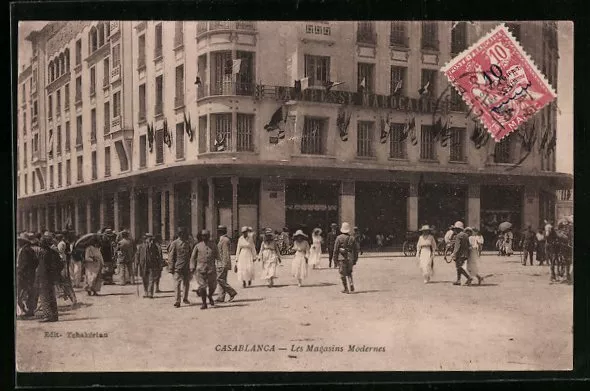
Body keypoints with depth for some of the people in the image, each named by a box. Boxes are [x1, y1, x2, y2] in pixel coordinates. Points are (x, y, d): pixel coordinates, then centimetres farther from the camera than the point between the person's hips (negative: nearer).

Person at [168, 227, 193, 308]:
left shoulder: (187, 243, 13)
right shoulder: (174, 244, -3)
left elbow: (191, 255, 21)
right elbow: (171, 256, -5)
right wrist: (171, 268, -10)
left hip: (187, 267, 5)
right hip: (178, 267, -5)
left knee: (186, 283, 11)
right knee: (177, 284, -6)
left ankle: (185, 298, 26)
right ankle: (177, 301, -5)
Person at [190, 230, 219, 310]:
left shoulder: (213, 245, 10)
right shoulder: (198, 246, 6)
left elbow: (217, 256, 15)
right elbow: (193, 257, 9)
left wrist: (219, 261, -4)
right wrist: (192, 267, 0)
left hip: (211, 268, 1)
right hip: (200, 268, -1)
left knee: (212, 285, 4)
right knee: (202, 286, -4)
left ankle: (210, 296, 35)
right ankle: (204, 303, 6)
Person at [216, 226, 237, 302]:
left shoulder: (224, 240, -14)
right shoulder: (222, 240, 17)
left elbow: (225, 253, -20)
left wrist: (224, 265, -23)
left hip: (223, 264, -10)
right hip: (221, 264, 10)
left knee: (220, 279, -10)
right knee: (222, 280, 7)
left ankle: (232, 292, -6)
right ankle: (221, 298, 7)